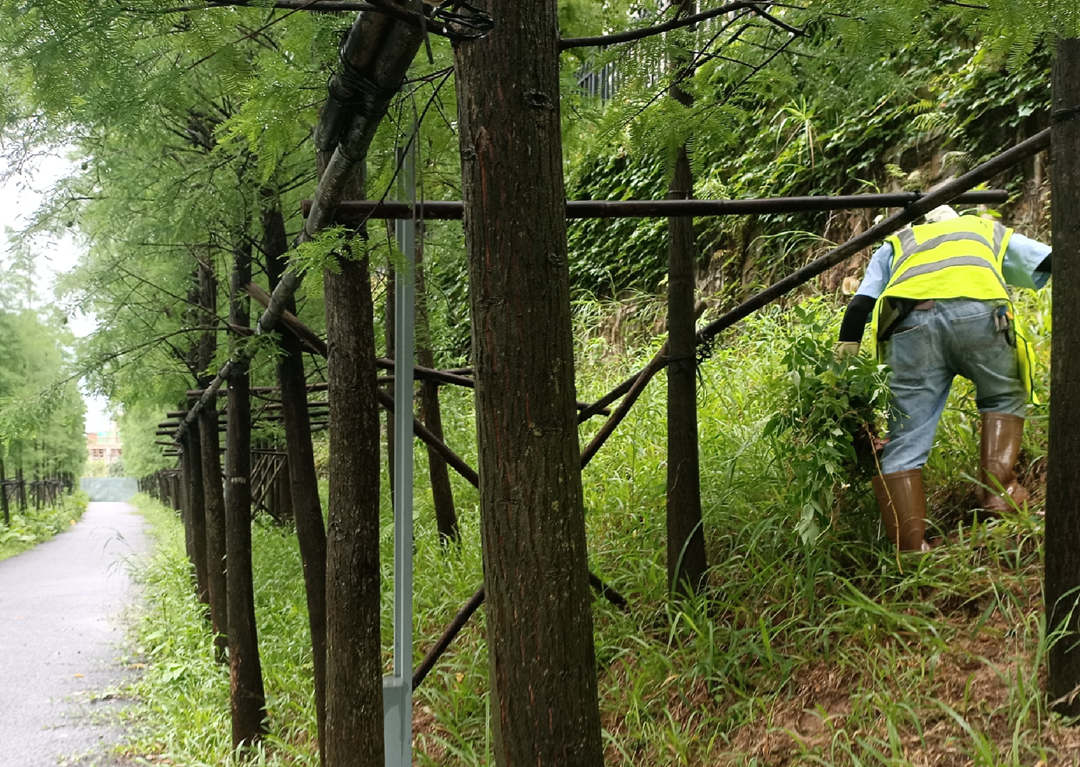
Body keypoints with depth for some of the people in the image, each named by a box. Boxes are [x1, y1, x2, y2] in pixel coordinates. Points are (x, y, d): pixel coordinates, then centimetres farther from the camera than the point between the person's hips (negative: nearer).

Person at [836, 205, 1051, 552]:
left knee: (903, 445, 4)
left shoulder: (895, 244, 40)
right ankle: (998, 490, 11)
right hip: (978, 311, 0)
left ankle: (911, 551, -2)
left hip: (911, 323, 0)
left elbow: (860, 305, 24)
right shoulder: (990, 232, 41)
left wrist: (844, 360, 21)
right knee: (1004, 398, 27)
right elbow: (1048, 262, 24)